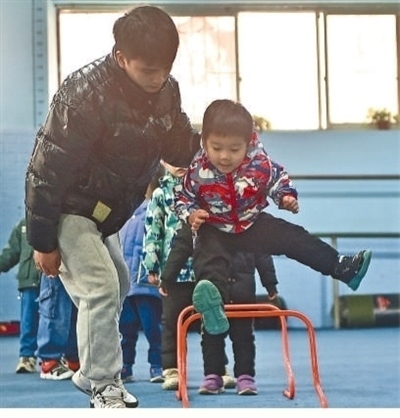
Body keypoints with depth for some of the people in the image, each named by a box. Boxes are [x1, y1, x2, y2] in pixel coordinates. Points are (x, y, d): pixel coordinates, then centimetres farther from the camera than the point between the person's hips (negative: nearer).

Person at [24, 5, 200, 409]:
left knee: (118, 285, 19)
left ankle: (91, 371, 36)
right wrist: (43, 242, -21)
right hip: (66, 208, -8)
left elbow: (179, 149, 3)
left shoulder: (166, 90, -10)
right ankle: (104, 387, -8)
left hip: (105, 211, 8)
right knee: (100, 285, -19)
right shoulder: (84, 95, -31)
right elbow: (48, 169, -27)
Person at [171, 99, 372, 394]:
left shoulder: (260, 165, -18)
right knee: (209, 261, -29)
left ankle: (343, 268, 9)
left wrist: (287, 197, -16)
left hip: (253, 225, 2)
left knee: (295, 239, -1)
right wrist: (190, 214, -25)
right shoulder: (197, 171, -22)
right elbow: (183, 198, -6)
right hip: (215, 231, -2)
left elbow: (279, 179, 2)